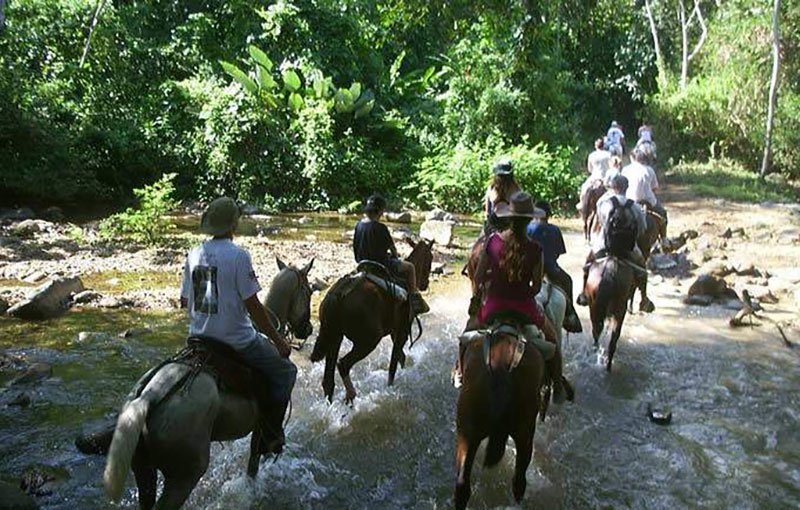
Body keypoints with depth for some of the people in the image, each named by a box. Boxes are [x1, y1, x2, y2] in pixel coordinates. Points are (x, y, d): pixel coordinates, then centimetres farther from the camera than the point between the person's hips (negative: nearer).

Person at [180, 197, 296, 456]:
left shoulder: (194, 254, 2)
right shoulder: (238, 255, -17)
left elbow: (184, 300, 10)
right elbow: (252, 305, -18)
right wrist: (278, 340, -9)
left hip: (198, 337, 7)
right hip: (236, 341, -7)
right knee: (285, 371, 11)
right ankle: (271, 436, 9)